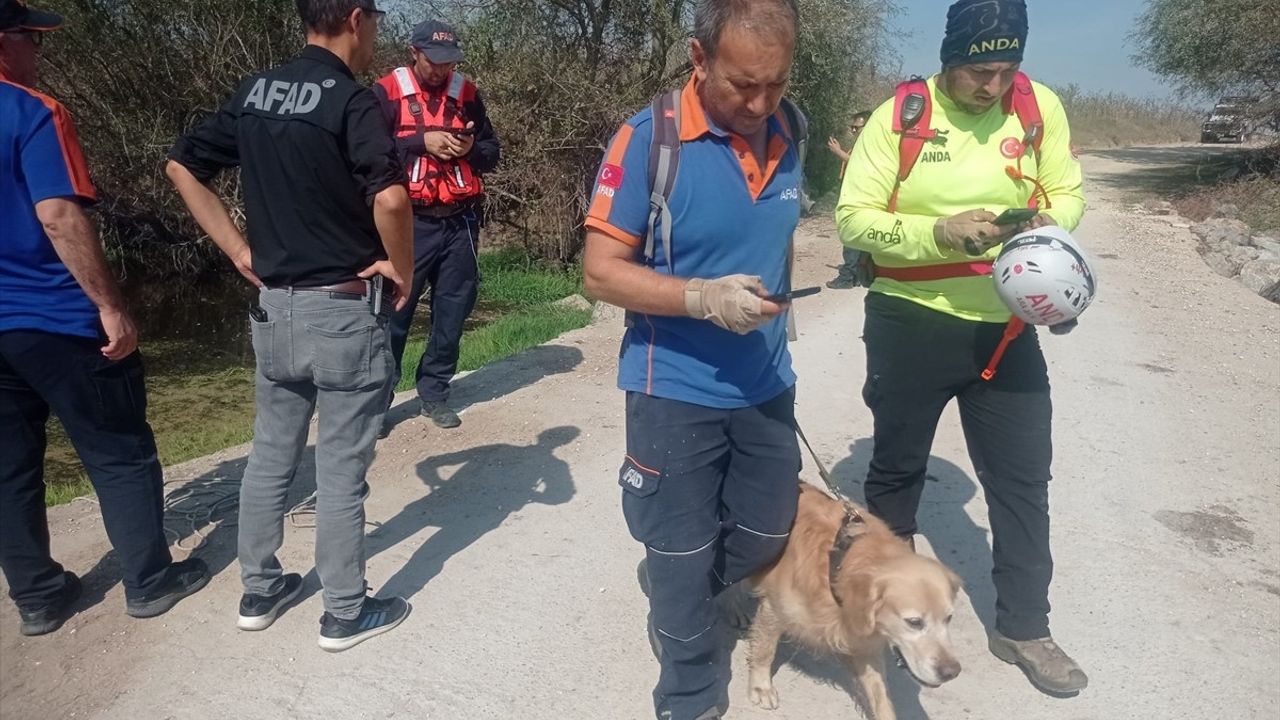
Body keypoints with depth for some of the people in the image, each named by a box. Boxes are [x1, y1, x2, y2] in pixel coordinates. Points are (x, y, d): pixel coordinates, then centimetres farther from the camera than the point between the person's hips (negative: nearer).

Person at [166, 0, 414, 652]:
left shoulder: (255, 91, 9)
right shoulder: (350, 97, -14)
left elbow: (182, 165, 14)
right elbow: (390, 197, -30)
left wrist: (239, 251, 10)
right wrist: (401, 268, -13)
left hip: (272, 306, 7)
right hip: (343, 310, -7)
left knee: (270, 454, 18)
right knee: (341, 469, 4)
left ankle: (259, 591, 33)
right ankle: (345, 614, 18)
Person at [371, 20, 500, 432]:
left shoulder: (467, 94, 10)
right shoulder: (386, 93, -1)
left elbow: (492, 153, 14)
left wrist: (471, 148, -8)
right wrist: (421, 141, -17)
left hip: (459, 223, 4)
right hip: (409, 222, -3)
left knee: (453, 313, 9)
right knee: (393, 311, 0)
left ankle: (435, 393, 23)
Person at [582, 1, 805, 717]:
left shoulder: (789, 136, 0)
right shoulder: (648, 139, -17)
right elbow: (601, 272, -17)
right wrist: (703, 297, -29)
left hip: (767, 388, 6)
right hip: (677, 393, -5)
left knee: (767, 538, 20)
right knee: (684, 559, 10)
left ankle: (672, 582, 49)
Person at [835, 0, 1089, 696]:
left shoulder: (1040, 106, 0)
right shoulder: (898, 117, -9)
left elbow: (1067, 192, 9)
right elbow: (852, 217, -12)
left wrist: (1050, 223, -14)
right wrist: (938, 233, -25)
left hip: (1006, 326, 3)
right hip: (911, 323, -2)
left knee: (1022, 477, 9)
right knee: (896, 469, 14)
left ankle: (1022, 626, 29)